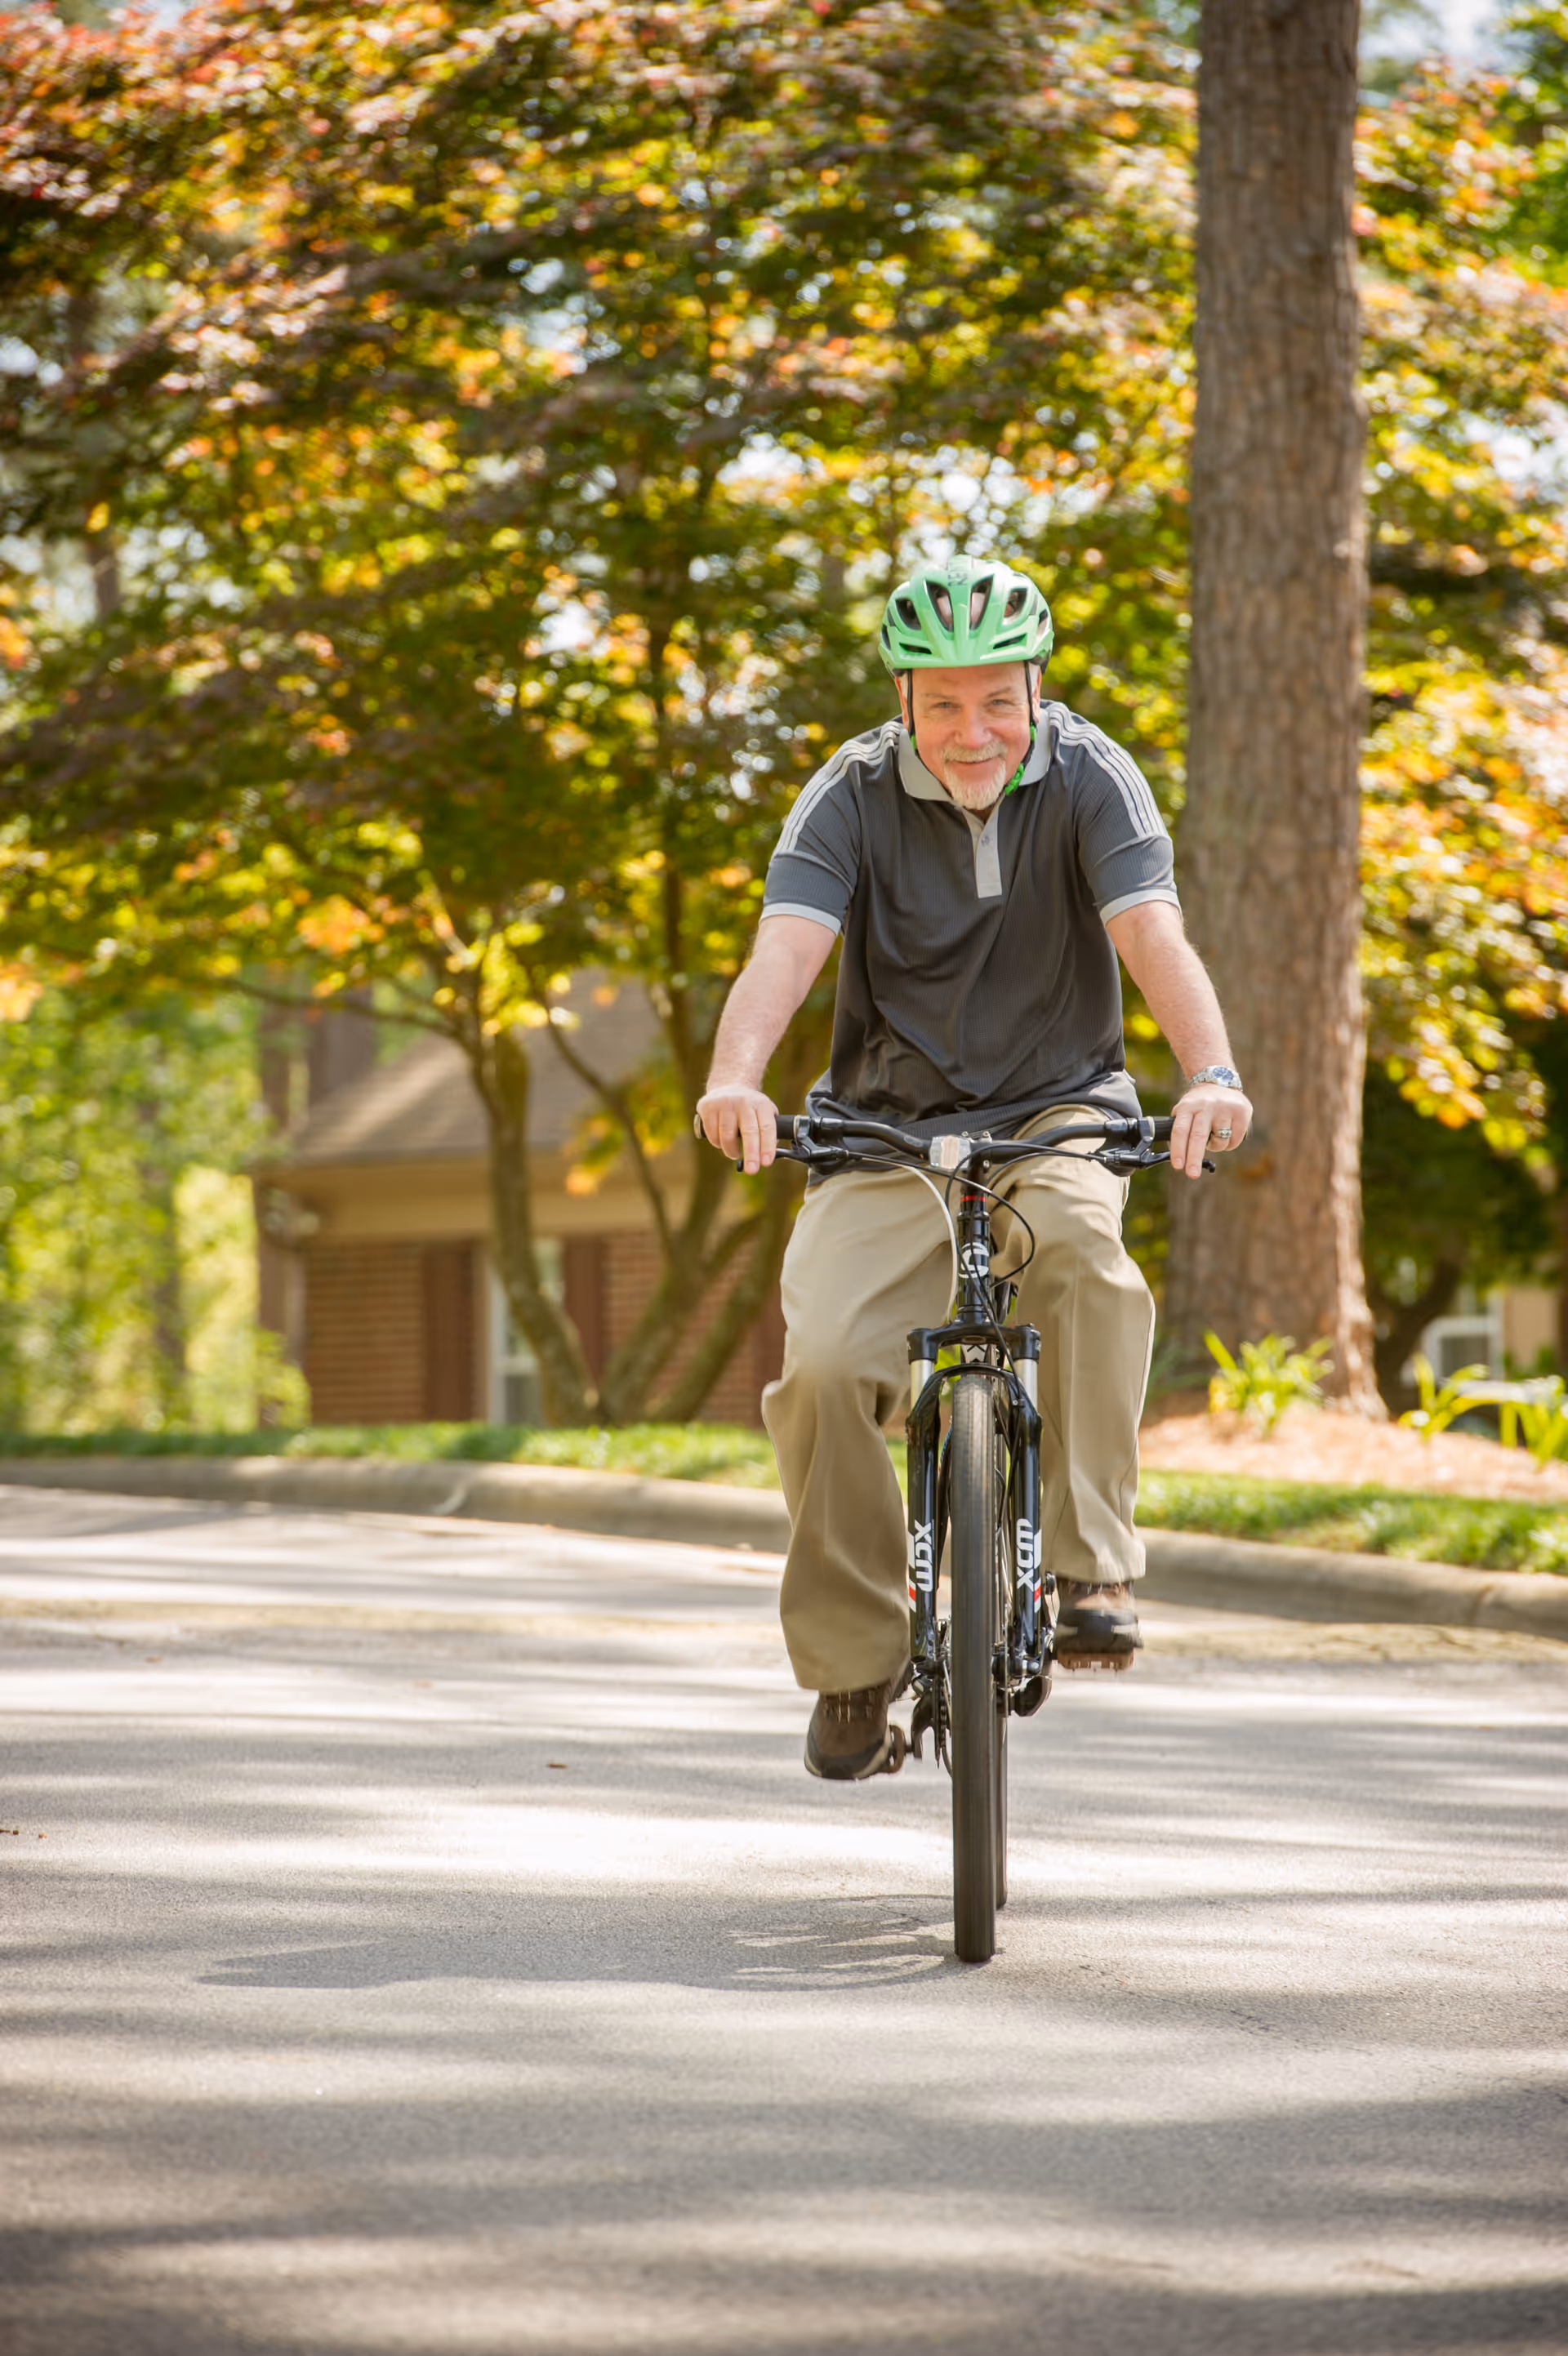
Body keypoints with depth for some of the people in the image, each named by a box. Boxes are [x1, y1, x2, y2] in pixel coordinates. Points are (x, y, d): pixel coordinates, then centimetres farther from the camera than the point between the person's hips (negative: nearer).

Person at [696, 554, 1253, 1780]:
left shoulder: (1089, 778, -10)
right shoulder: (854, 795, -10)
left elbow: (1153, 934, -25)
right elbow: (787, 947, -25)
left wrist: (1212, 1074, -44)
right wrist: (735, 1080, -45)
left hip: (1057, 1112, -1)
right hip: (889, 1127, 1)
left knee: (1079, 1241, -36)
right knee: (825, 1359, -22)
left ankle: (1093, 1567, -28)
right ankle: (855, 1656, -3)